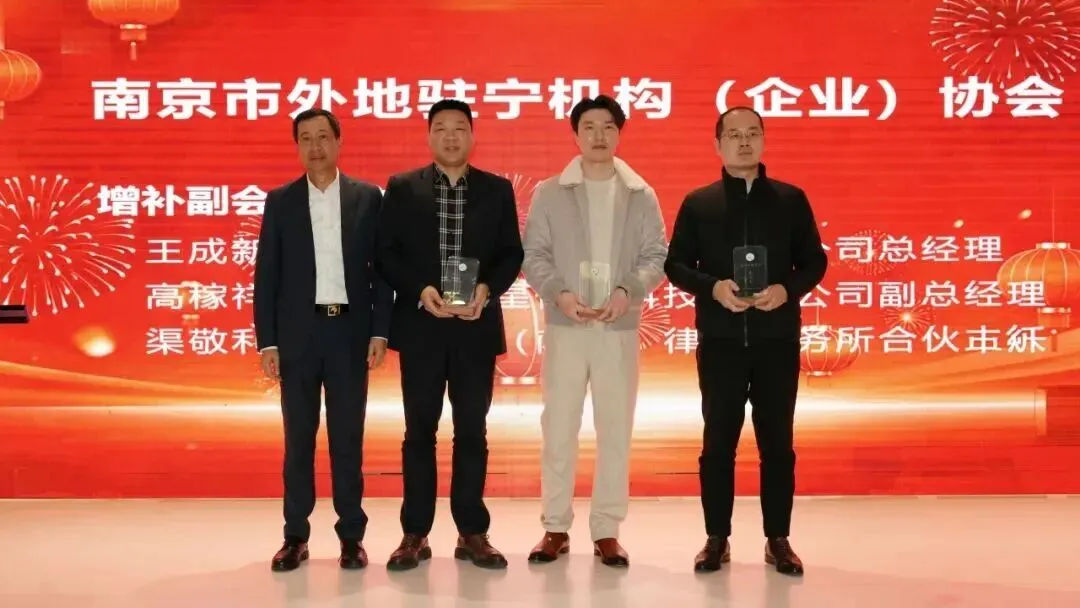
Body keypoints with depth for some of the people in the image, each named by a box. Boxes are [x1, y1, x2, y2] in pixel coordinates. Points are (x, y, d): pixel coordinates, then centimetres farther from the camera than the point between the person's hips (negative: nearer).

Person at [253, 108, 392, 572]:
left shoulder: (367, 198, 4)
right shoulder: (280, 201, 5)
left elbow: (382, 269, 3)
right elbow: (266, 275, 3)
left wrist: (380, 331, -5)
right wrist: (266, 341, -2)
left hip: (350, 330, 0)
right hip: (298, 333, 1)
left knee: (348, 438, 5)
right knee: (298, 438, 5)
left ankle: (351, 536, 13)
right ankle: (295, 536, 14)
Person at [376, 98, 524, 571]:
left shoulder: (497, 190, 7)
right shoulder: (402, 188, 4)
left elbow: (512, 253, 5)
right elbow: (386, 252, 0)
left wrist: (487, 289, -13)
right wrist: (420, 290, -14)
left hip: (476, 325, 1)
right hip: (420, 325, 0)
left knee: (472, 430, 5)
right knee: (419, 430, 5)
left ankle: (472, 533, 14)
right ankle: (415, 534, 13)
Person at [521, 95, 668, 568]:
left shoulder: (642, 196, 6)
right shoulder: (549, 193, 4)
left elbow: (657, 256, 3)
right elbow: (533, 255, 1)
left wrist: (628, 291, -15)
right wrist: (560, 294, -15)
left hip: (619, 328, 1)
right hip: (564, 327, -1)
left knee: (615, 430, 4)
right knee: (558, 428, 3)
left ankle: (607, 531, 14)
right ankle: (556, 528, 14)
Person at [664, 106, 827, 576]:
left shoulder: (791, 200, 6)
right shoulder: (698, 203, 5)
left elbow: (814, 261, 6)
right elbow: (675, 264, 3)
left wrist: (788, 289, -14)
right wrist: (712, 287, -15)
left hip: (777, 339, 1)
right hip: (720, 340, 0)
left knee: (777, 442, 5)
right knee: (718, 441, 5)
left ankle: (778, 540, 16)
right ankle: (717, 539, 15)